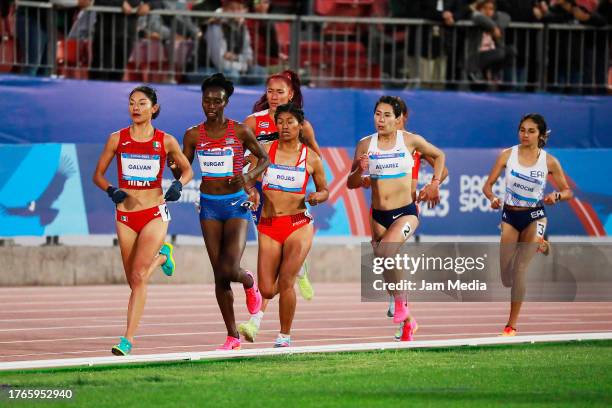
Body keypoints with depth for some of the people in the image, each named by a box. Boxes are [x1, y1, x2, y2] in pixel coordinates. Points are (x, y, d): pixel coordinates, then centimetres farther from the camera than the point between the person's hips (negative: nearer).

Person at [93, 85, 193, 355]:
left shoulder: (165, 141, 0)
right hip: (126, 215, 3)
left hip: (155, 214, -3)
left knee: (139, 275, -17)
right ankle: (161, 256, 45)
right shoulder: (117, 139, 2)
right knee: (134, 280, 10)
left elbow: (187, 169, 13)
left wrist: (179, 184, -8)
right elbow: (98, 175, 8)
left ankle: (128, 339, -17)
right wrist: (111, 191, -12)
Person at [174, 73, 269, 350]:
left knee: (230, 269, -17)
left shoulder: (240, 132, -5)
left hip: (237, 204, -3)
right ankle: (232, 336, 14)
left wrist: (249, 176, -12)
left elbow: (264, 158, 6)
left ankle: (249, 283, 21)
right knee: (219, 275, 3)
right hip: (209, 205, 3)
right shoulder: (193, 135, 2)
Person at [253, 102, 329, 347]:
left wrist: (317, 197, -7)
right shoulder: (265, 151, 4)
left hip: (298, 225, -1)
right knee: (267, 291, -3)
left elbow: (324, 190, 15)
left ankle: (285, 335, 4)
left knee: (286, 282, -14)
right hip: (268, 226, 1)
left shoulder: (311, 158, 3)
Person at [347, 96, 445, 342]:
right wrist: (360, 171, -16)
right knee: (387, 267, 10)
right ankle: (408, 321, 27)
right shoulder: (366, 145, 0)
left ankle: (400, 300, -9)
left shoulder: (410, 141, -5)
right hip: (379, 216, 4)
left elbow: (438, 155, 15)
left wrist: (435, 184, 6)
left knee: (385, 251, -30)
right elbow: (351, 184, 4)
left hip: (405, 212, -4)